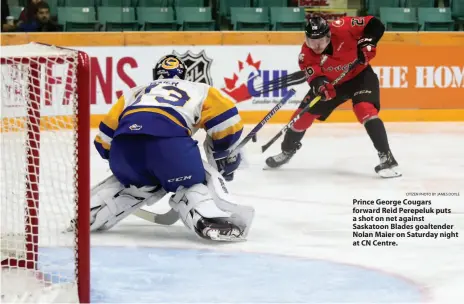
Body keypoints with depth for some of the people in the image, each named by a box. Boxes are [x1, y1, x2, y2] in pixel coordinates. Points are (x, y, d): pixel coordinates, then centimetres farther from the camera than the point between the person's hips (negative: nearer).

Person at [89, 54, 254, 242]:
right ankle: (212, 220, -13)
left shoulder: (135, 93, 41)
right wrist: (226, 155, 32)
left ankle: (87, 215, 24)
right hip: (167, 139, -4)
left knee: (136, 183, 32)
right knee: (196, 181, 15)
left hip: (124, 142, 4)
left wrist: (119, 162, 52)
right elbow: (226, 120, 17)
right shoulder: (198, 90, 32)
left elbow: (106, 136, 36)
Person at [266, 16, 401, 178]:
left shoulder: (342, 28, -30)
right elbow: (313, 74, -31)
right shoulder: (306, 55, -21)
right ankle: (287, 150, 30)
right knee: (304, 113, 3)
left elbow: (375, 25, -21)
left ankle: (387, 158, -27)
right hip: (332, 82, 4)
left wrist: (366, 44, -30)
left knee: (365, 109, -29)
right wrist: (319, 83, -52)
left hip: (360, 75, -4)